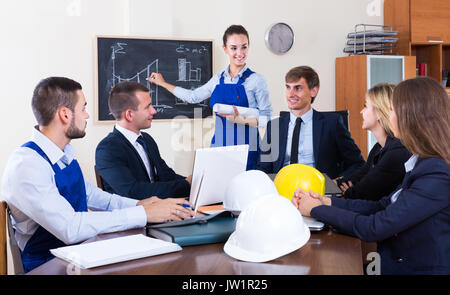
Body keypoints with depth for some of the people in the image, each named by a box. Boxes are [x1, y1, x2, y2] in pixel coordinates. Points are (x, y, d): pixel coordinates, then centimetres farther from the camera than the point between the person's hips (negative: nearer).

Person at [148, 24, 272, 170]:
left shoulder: (256, 80, -5)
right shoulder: (218, 79, 9)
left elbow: (267, 118, -5)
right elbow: (193, 96, 25)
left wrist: (242, 119, -21)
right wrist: (163, 83, 32)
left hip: (245, 150, -4)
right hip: (219, 145, 4)